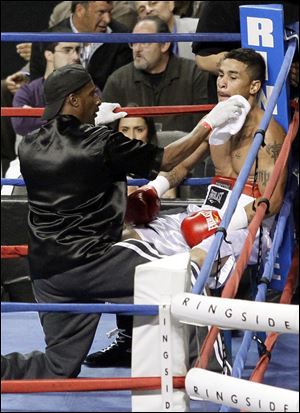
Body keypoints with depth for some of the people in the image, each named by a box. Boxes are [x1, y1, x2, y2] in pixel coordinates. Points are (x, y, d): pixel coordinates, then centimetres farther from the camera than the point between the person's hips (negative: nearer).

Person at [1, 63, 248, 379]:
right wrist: (209, 124, 9)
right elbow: (165, 160, -1)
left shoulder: (28, 148, 7)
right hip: (88, 260, -7)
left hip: (46, 269, 7)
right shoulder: (100, 143, -10)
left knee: (60, 368, 12)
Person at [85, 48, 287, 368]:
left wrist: (226, 222, -28)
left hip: (248, 226, -9)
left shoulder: (268, 133, -12)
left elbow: (272, 201, -19)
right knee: (127, 239, 1)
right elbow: (184, 163, 26)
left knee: (191, 262, -38)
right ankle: (127, 339, 4)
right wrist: (152, 190, 8)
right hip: (208, 218, 9)